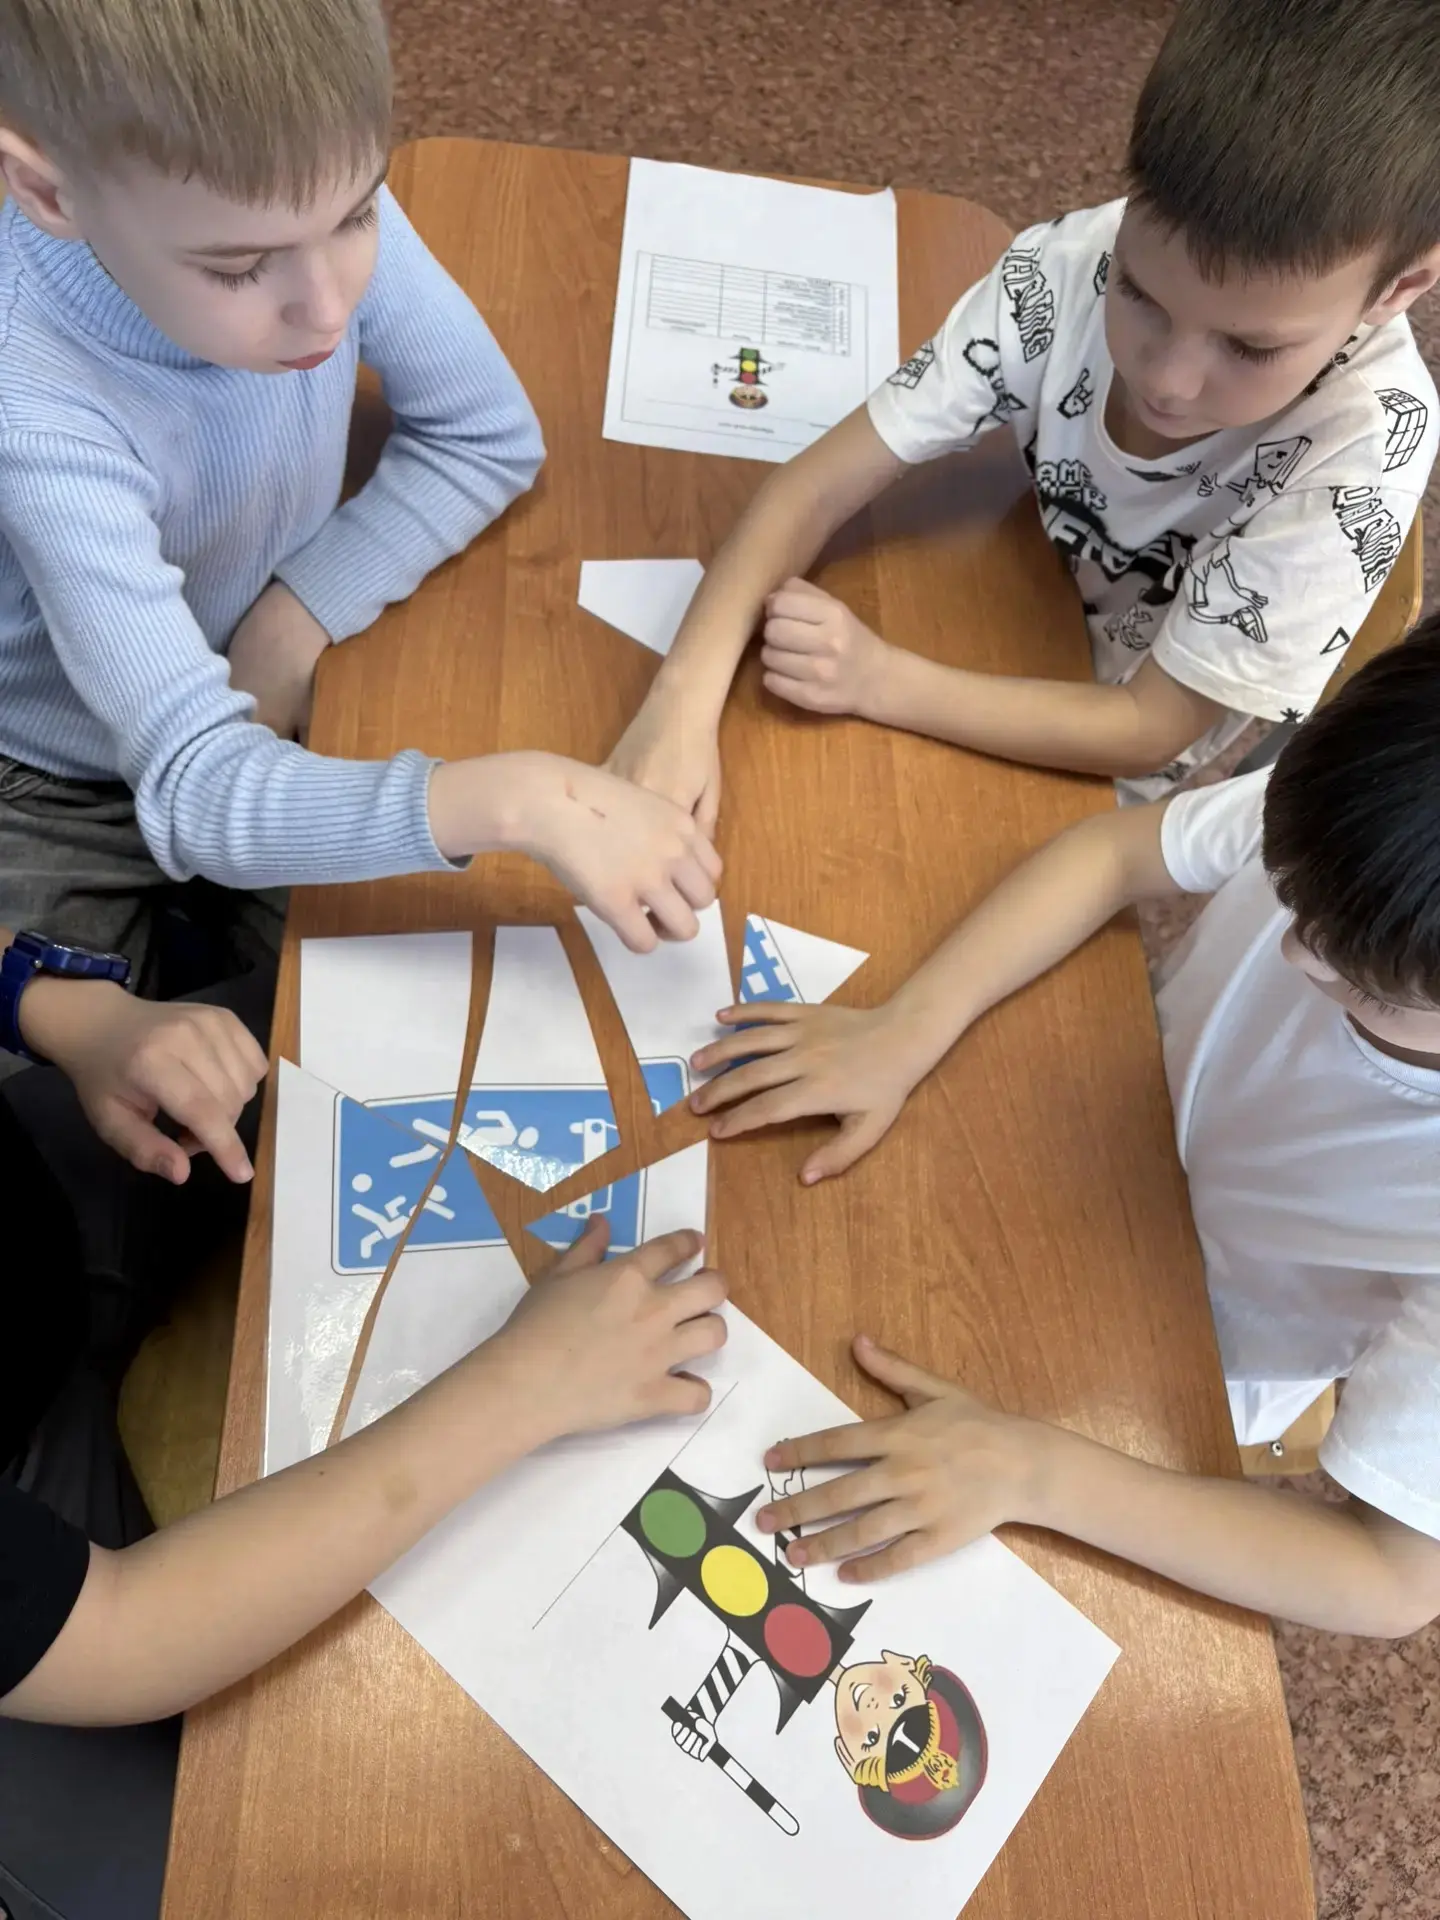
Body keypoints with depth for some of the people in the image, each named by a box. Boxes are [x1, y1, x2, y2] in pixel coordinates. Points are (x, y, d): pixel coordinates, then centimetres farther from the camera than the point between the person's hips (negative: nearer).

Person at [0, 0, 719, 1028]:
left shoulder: (306, 198, -24)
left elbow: (491, 437, -10)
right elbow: (194, 789, -41)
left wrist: (302, 610, -21)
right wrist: (514, 796, -54)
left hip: (274, 713, 4)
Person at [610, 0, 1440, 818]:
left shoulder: (1366, 442, -32)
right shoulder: (1070, 270, -27)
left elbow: (1150, 731, -26)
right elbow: (818, 485, -25)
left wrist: (878, 677, -36)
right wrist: (684, 698, -41)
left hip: (1129, 796, -3)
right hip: (1020, 666, 4)